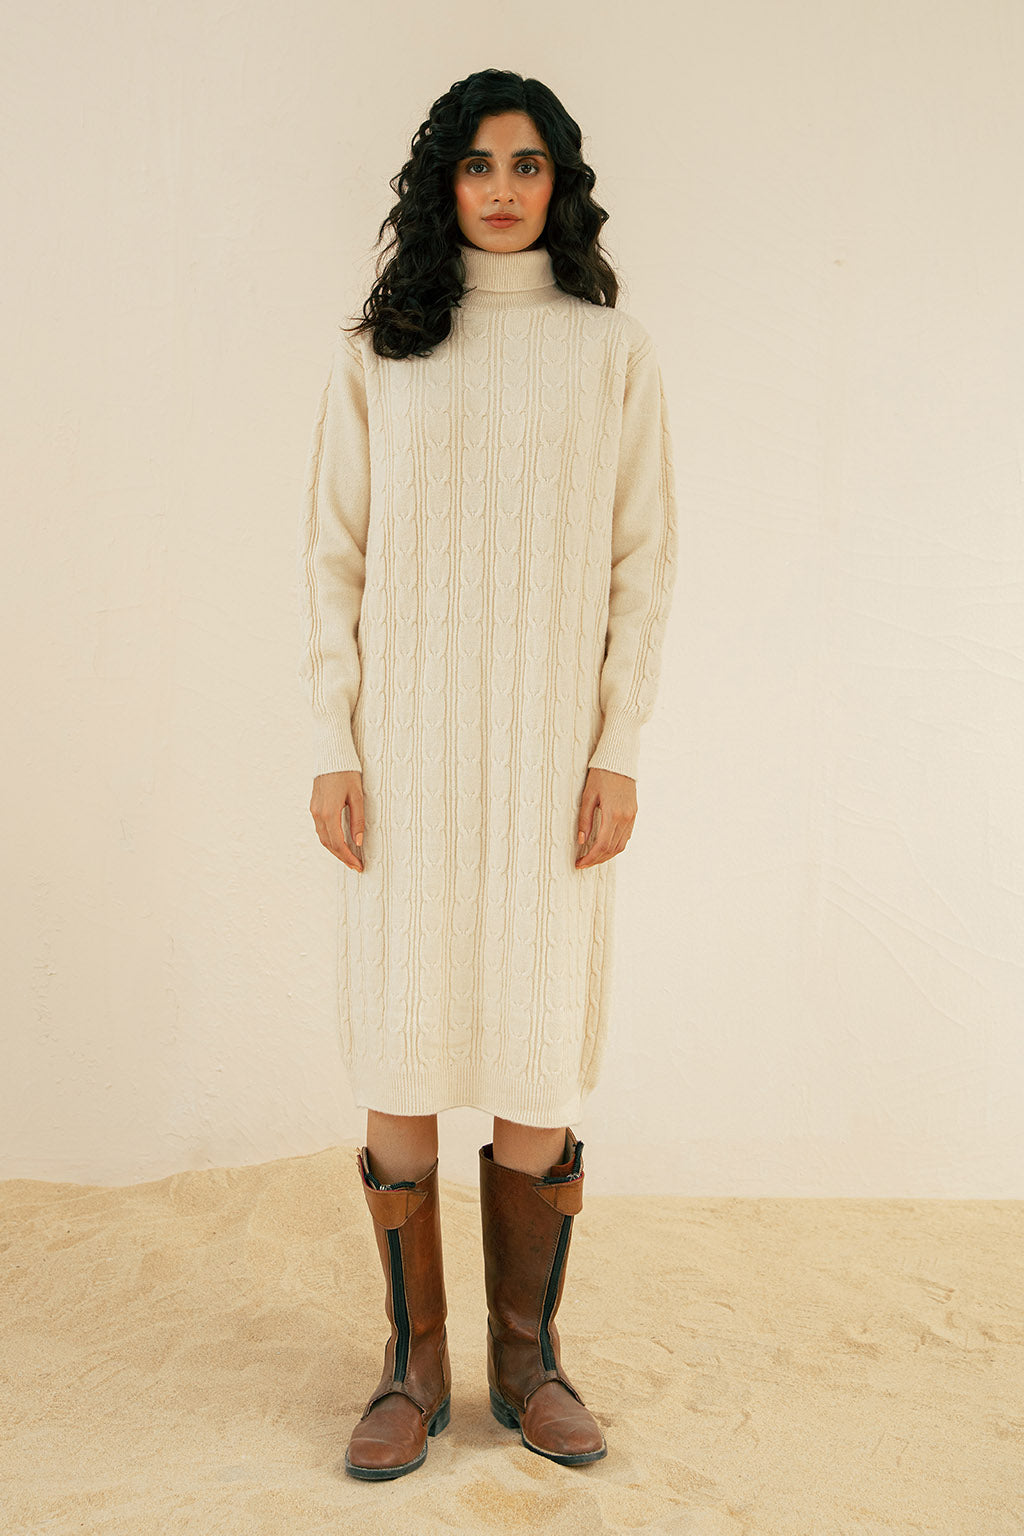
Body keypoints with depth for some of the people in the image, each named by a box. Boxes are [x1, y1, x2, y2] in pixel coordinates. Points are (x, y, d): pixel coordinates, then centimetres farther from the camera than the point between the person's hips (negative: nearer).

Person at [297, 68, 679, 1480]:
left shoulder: (612, 350, 7)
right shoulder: (378, 351, 8)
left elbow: (643, 561, 4)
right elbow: (335, 555, 6)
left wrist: (620, 752, -4)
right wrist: (333, 747, -2)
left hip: (549, 748, 0)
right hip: (407, 748, 1)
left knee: (540, 1060, 3)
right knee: (399, 1059, 2)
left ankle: (529, 1359, 21)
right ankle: (416, 1366, 18)